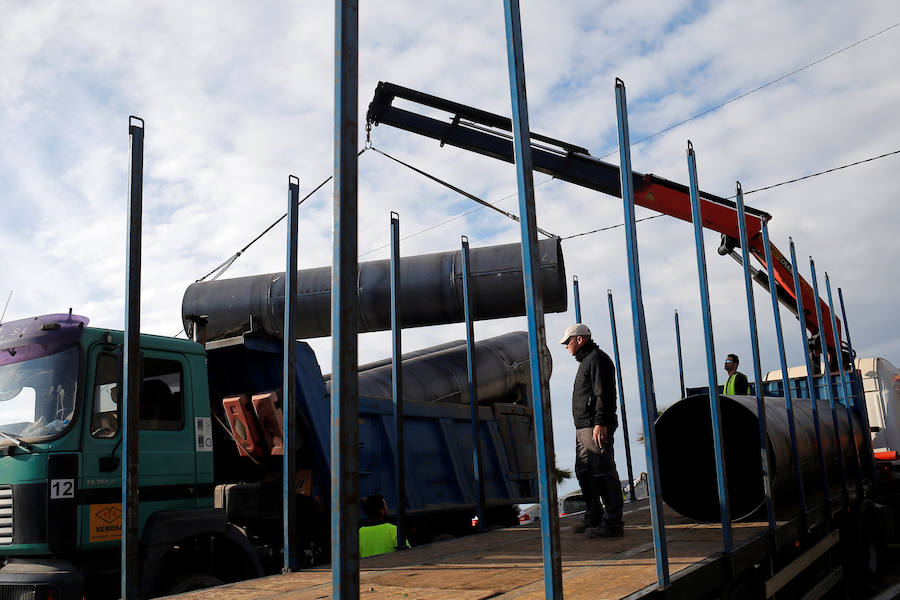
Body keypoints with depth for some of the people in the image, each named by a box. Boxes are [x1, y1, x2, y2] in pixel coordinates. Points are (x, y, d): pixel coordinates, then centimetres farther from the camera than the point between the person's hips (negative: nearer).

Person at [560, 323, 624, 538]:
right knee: (584, 472, 14)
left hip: (597, 428, -11)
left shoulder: (597, 359, -8)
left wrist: (600, 423, -24)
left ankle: (612, 523, -7)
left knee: (603, 473, -10)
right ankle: (593, 518, 23)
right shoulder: (585, 361, 24)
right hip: (583, 428, 11)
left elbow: (604, 394, -18)